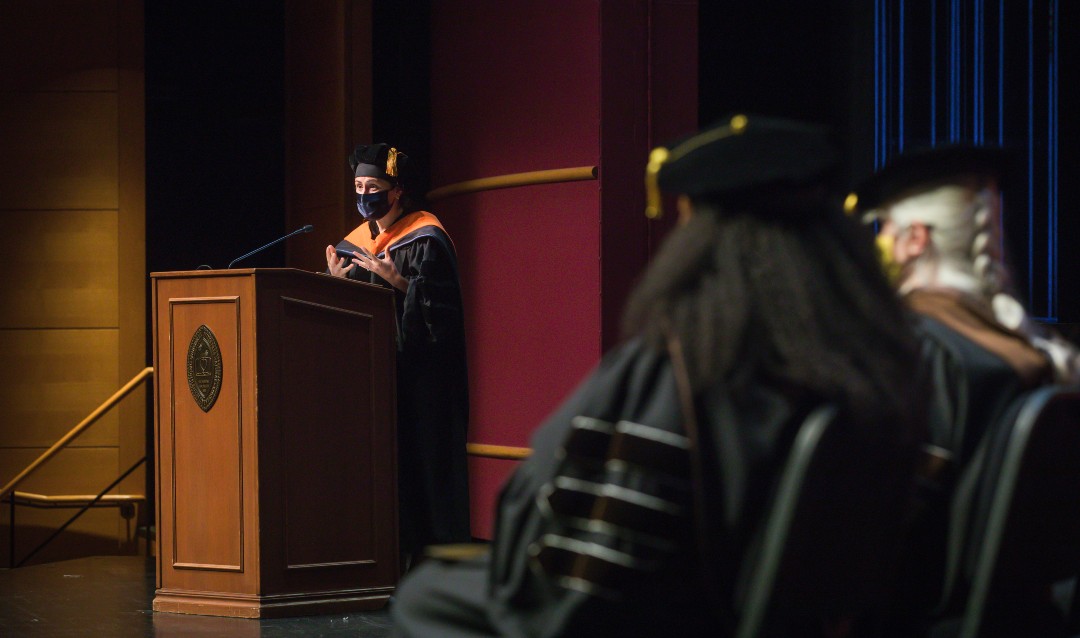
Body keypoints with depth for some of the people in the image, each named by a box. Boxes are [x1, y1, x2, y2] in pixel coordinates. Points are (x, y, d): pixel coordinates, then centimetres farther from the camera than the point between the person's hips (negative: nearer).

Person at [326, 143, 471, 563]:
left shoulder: (426, 240, -4)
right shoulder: (356, 242, 16)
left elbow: (440, 303, -12)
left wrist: (397, 282, -22)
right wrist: (337, 283, -1)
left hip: (417, 371, -6)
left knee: (416, 456, -8)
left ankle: (423, 550, -4)